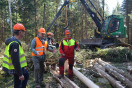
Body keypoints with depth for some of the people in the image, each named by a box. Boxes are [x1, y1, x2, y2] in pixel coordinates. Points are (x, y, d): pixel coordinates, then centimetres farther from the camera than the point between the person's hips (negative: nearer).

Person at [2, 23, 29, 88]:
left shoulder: (13, 41, 6)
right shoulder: (15, 44, -27)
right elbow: (15, 60, -30)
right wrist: (20, 74, -25)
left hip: (18, 66, 10)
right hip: (16, 68, -10)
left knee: (26, 75, 27)